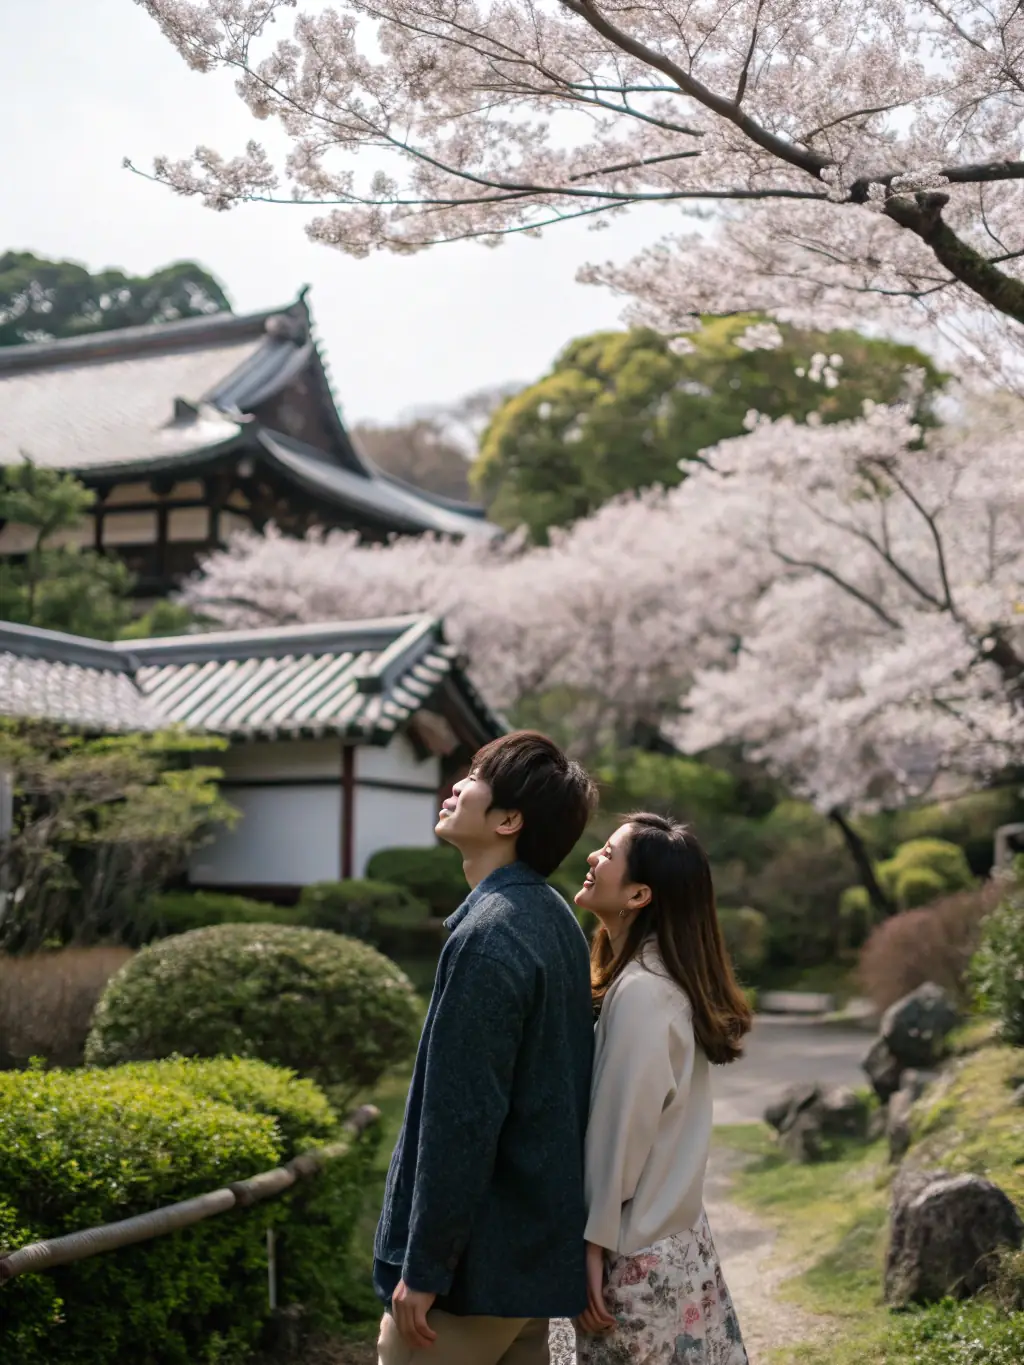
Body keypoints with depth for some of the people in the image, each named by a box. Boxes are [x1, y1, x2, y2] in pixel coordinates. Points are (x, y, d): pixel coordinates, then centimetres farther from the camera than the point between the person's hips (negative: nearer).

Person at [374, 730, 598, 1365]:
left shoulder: (488, 937, -20)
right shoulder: (555, 920, 9)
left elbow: (462, 1119, -22)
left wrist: (423, 1268, -17)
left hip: (476, 1261, -9)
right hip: (539, 1253, 9)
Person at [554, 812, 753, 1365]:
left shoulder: (640, 992, -21)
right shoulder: (662, 978, 6)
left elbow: (622, 1136, -19)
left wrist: (594, 1245, -12)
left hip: (638, 1254, -8)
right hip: (674, 1238, 8)